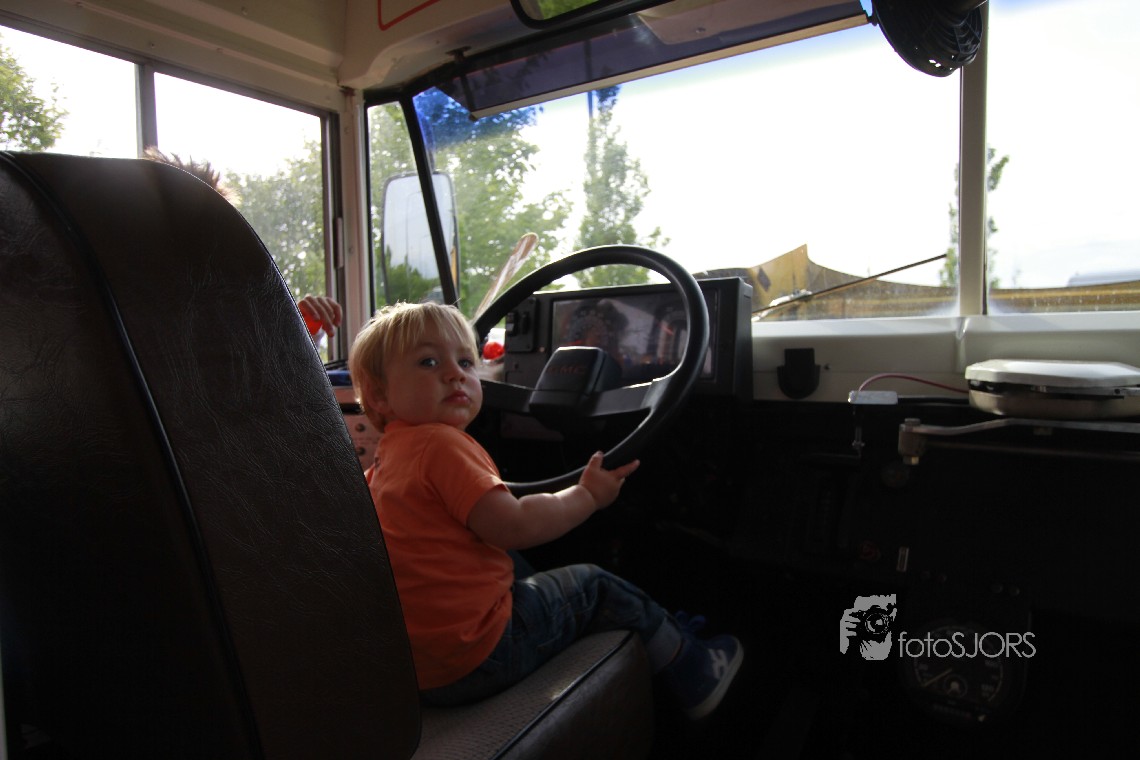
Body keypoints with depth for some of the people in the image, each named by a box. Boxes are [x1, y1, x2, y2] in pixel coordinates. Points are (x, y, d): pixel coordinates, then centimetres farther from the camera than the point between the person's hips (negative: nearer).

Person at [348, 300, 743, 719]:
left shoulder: (385, 458, 9)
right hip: (477, 657, -9)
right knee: (594, 586, 8)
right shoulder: (440, 443, -21)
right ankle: (696, 675, 27)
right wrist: (587, 495, -11)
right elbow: (513, 527, -25)